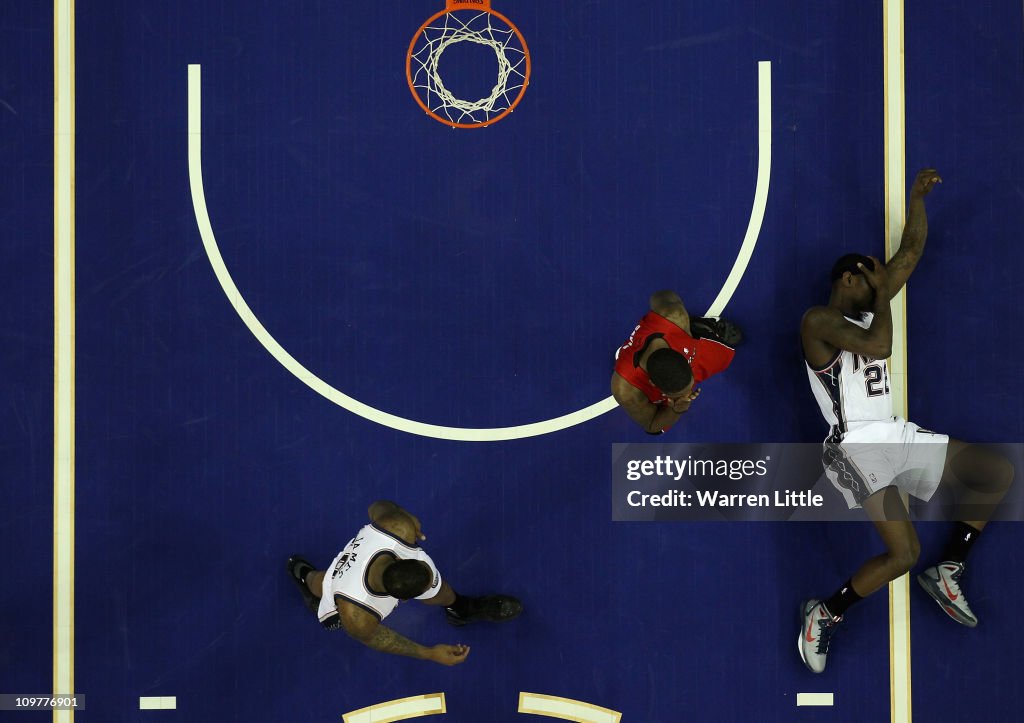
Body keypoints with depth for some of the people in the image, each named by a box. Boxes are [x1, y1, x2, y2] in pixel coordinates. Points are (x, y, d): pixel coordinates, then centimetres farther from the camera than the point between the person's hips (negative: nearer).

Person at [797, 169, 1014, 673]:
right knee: (903, 554, -21)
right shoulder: (818, 320, -7)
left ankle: (946, 573, 11)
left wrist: (918, 195, 10)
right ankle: (823, 615, -1)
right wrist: (883, 292, -9)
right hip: (856, 448, -9)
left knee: (999, 474, 3)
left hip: (900, 437, 9)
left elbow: (911, 252, 17)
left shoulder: (868, 310, 17)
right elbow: (878, 346, -22)